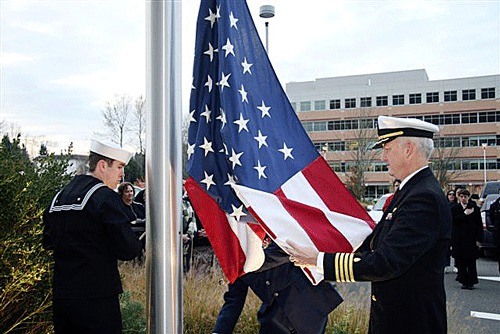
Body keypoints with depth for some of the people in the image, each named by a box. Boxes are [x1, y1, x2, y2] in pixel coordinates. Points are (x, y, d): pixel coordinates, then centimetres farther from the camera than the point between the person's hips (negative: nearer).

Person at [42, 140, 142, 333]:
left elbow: (48, 243, 21)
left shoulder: (59, 196, 10)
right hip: (97, 297, -8)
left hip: (60, 296, 8)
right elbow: (128, 251, -18)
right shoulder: (105, 196, -14)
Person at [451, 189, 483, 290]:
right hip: (459, 239, 1)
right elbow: (454, 221, -7)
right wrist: (465, 214, -15)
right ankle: (464, 282, 12)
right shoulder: (455, 209, 8)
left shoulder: (475, 208, 4)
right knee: (461, 262, 3)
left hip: (471, 239, -1)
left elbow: (479, 225, 3)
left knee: (471, 262, 1)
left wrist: (478, 239, -3)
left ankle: (471, 282, 9)